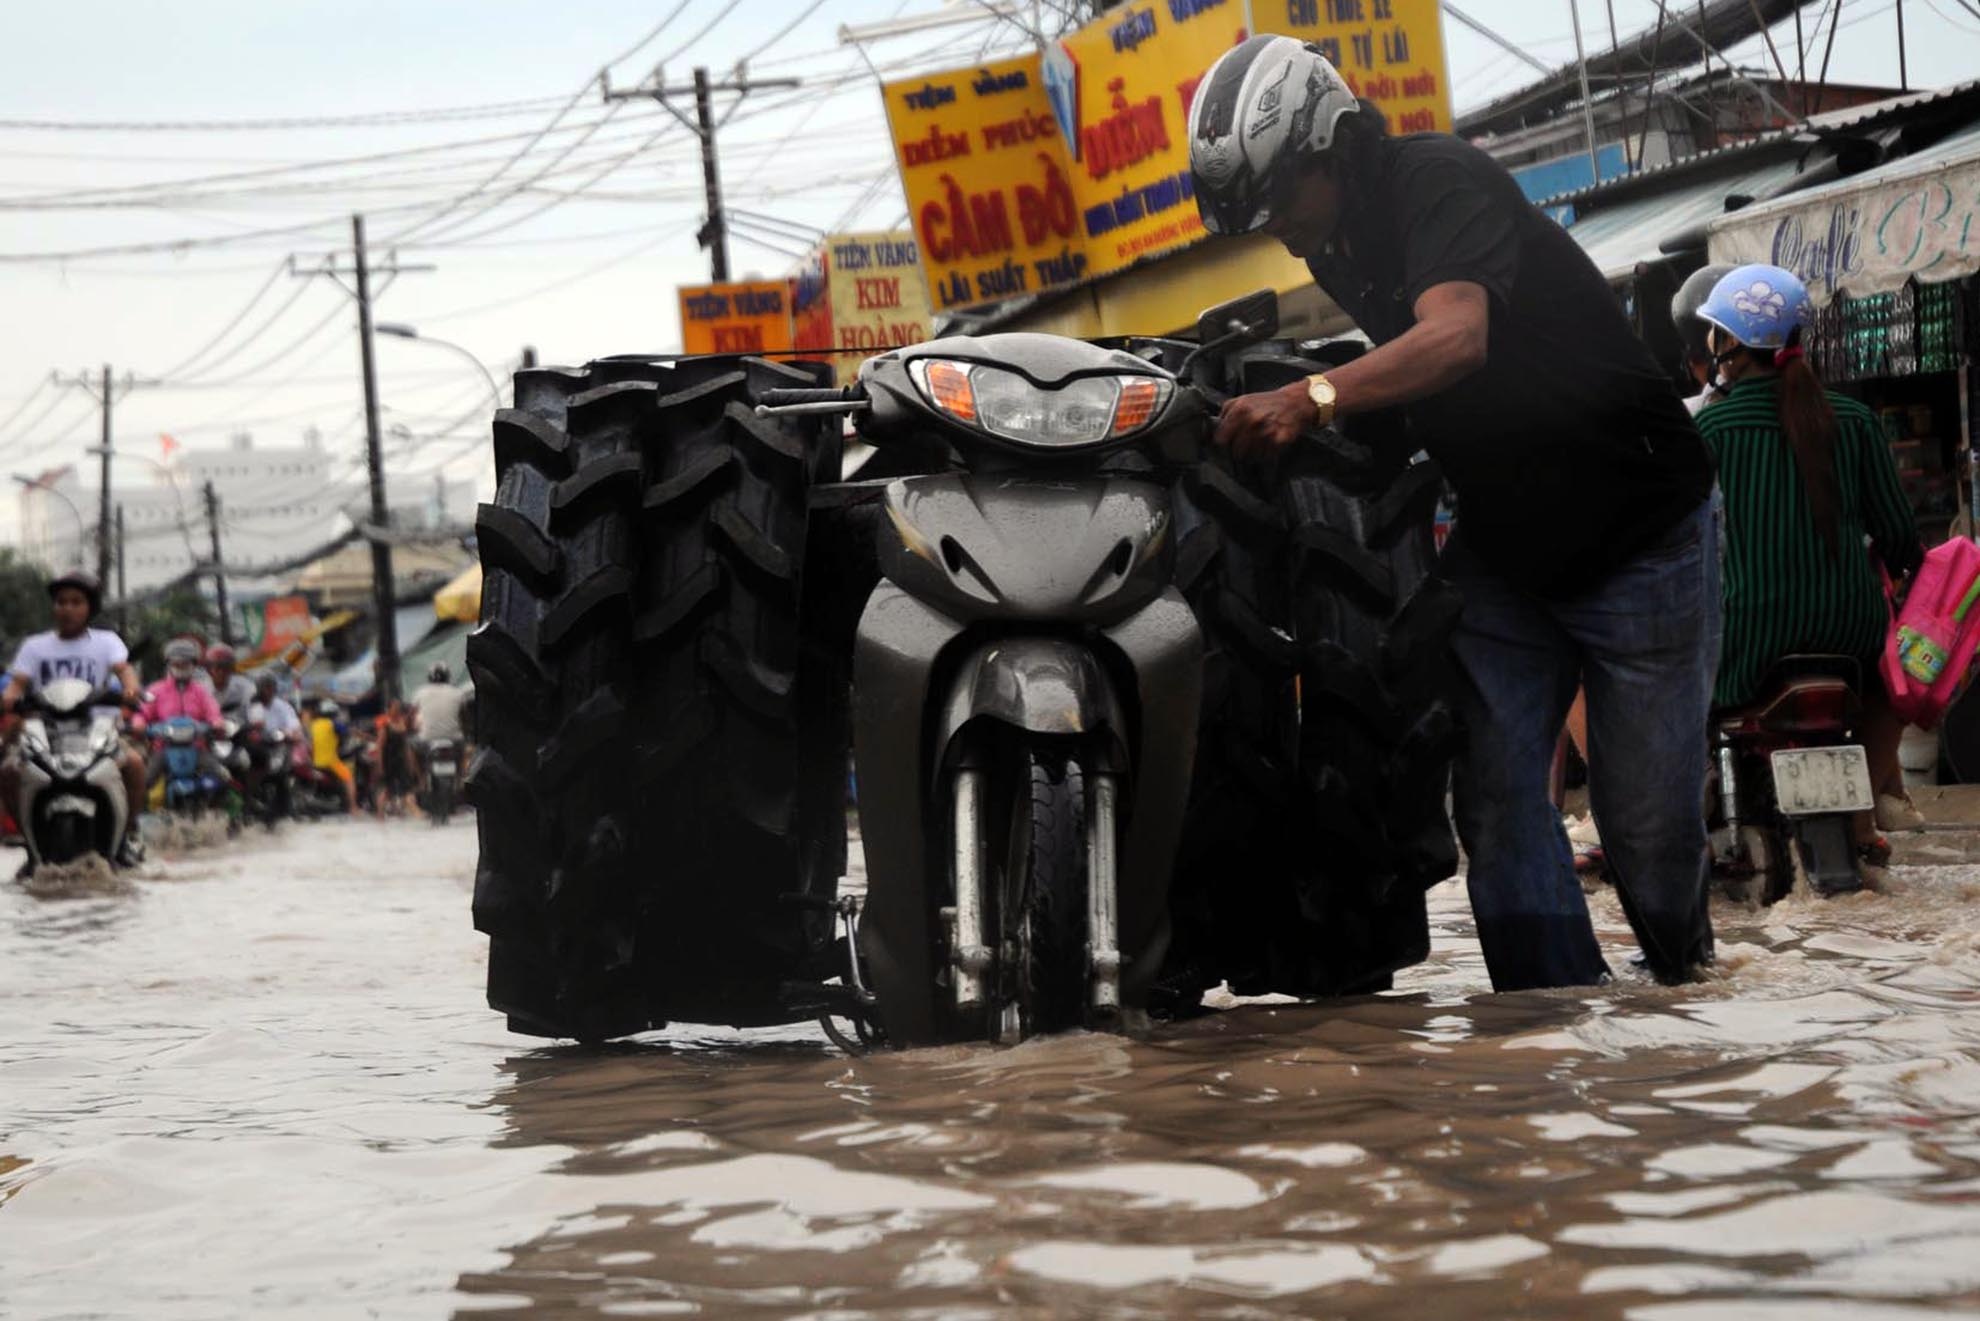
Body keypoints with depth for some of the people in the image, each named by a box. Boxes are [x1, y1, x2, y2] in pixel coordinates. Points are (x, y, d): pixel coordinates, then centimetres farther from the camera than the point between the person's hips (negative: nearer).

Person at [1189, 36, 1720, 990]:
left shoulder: (1440, 182, -21)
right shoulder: (1339, 244, 5)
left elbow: (1457, 337, -41)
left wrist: (1313, 400, -54)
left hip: (1638, 532, -7)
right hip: (1497, 545, 8)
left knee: (1645, 815, -3)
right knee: (1493, 793, -6)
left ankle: (1683, 975, 26)